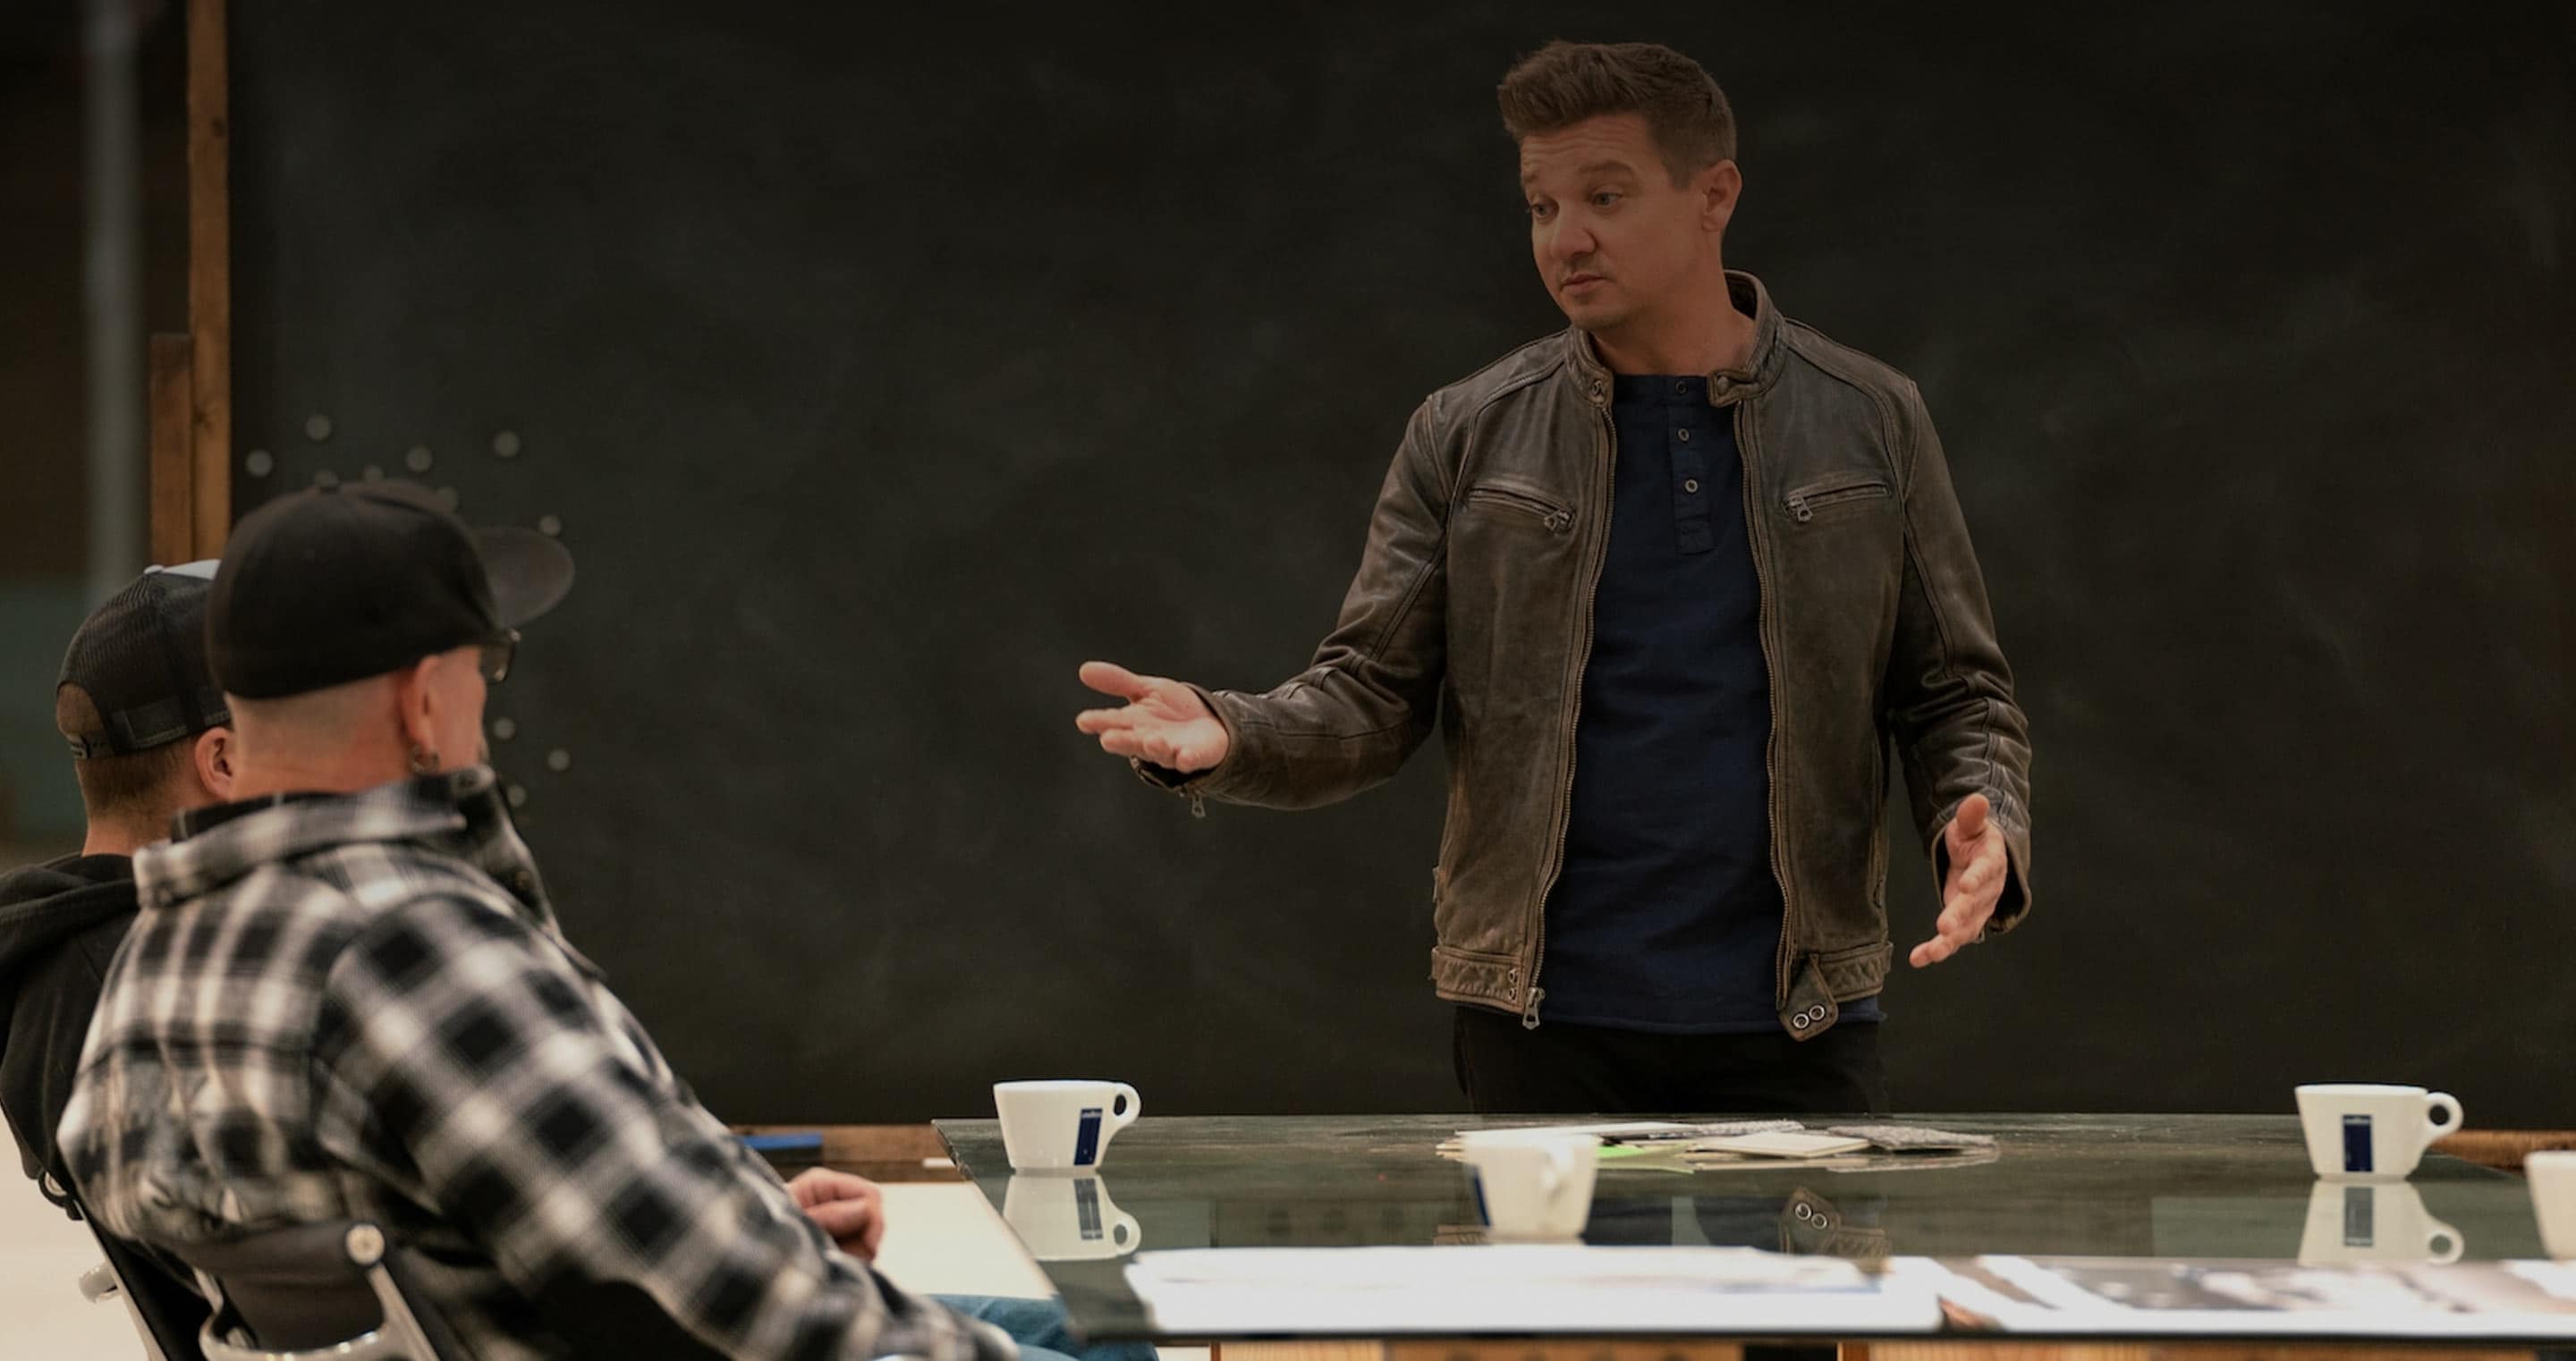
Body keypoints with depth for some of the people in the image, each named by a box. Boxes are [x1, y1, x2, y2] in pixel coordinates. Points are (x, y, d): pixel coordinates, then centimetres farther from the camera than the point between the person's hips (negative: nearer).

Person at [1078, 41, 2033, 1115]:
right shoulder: (1468, 439, 5)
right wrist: (1228, 739, -17)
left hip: (1794, 1025, 0)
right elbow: (1372, 695, 3)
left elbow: (1957, 694, 10)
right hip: (1543, 1025, 0)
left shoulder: (1870, 422, 6)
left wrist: (1985, 826, -11)